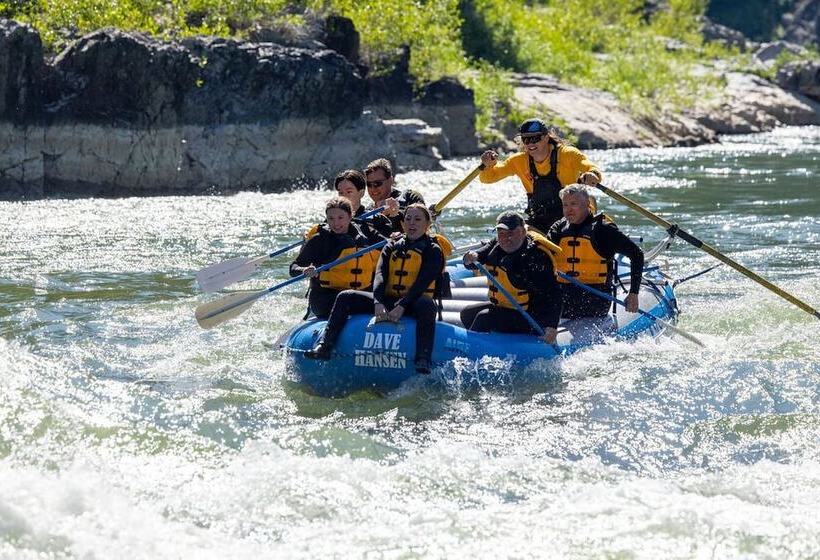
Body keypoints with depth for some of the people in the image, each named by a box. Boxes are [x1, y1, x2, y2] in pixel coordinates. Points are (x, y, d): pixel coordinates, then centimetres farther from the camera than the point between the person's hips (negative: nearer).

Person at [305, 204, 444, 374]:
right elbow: (380, 275, -1)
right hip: (387, 300, 5)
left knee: (426, 305, -39)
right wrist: (378, 303, -20)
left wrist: (402, 307, -26)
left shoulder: (433, 251, 2)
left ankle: (423, 361, -49)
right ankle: (324, 347, -22)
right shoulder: (392, 247, 15)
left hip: (412, 304, -5)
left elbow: (422, 283, -12)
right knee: (345, 298, -10)